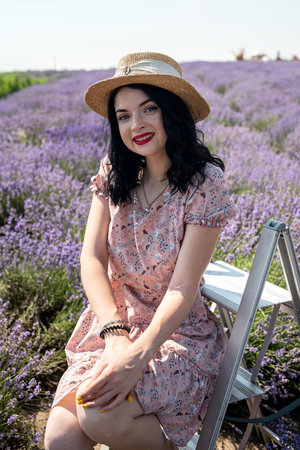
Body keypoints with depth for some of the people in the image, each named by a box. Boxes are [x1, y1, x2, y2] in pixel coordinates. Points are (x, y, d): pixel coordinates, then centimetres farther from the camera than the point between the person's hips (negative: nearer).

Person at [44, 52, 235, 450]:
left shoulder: (205, 184, -13)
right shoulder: (113, 172, 0)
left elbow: (183, 288, -17)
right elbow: (92, 257, -7)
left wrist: (138, 356, -29)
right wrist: (114, 334, -21)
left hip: (176, 331, -3)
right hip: (112, 320, 3)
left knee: (100, 417, -26)